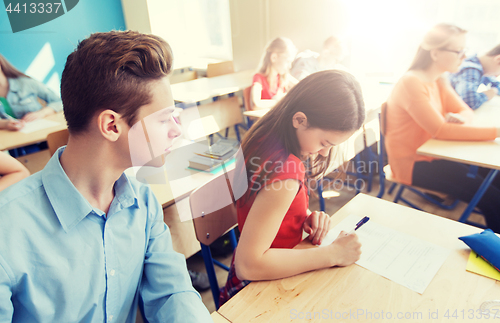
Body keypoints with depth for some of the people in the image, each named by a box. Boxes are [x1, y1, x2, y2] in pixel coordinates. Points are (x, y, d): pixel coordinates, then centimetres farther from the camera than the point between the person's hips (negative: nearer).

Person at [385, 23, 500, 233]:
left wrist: (460, 119, -16)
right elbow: (440, 130, -25)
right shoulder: (411, 83, -21)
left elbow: (465, 110, 10)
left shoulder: (439, 81, 8)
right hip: (411, 164, -8)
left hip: (432, 155, 8)